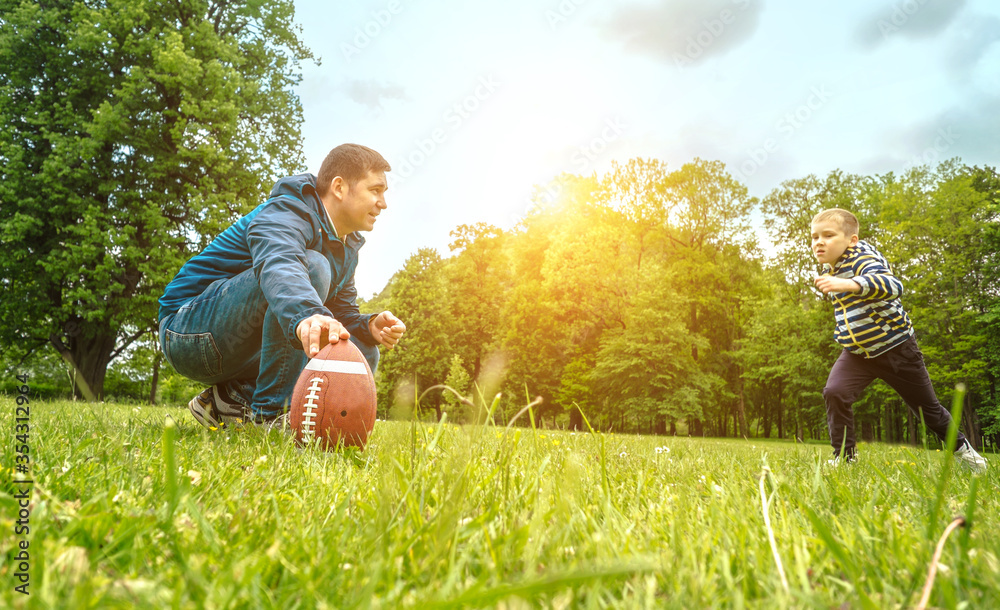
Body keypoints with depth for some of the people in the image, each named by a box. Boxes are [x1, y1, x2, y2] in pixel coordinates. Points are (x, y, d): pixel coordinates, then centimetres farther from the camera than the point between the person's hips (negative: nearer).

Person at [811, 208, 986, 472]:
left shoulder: (862, 257, -21)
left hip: (895, 348, -5)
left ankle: (961, 446, 40)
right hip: (857, 352, 5)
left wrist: (848, 284, -56)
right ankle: (844, 456, -6)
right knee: (834, 392, -20)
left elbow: (892, 285, -43)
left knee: (926, 405, 12)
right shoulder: (828, 268, 3)